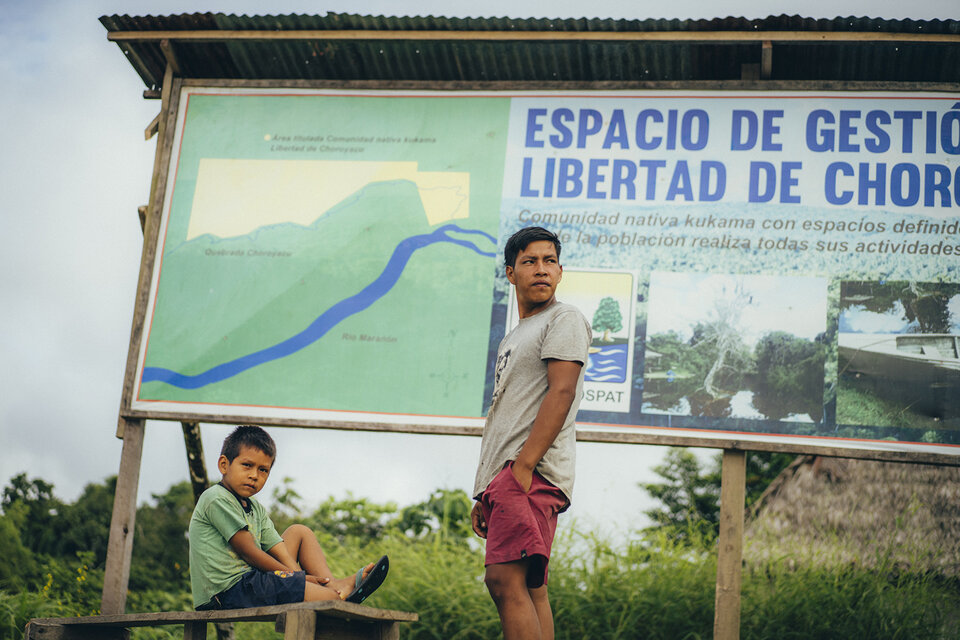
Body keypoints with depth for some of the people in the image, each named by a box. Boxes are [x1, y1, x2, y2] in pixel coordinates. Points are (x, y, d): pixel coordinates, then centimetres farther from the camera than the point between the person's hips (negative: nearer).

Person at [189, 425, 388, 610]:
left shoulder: (256, 509, 18)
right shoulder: (216, 499, -10)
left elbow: (280, 552, 8)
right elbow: (249, 553, -14)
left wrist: (299, 577, -13)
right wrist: (297, 577, -11)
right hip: (229, 592, -10)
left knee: (299, 532, 13)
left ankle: (332, 585, -7)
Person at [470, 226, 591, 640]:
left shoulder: (564, 319, 0)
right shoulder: (514, 337, 27)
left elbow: (561, 393, -13)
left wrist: (523, 467, -22)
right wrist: (485, 494, 20)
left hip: (533, 472, -9)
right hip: (505, 475, 9)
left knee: (504, 578, -19)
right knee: (529, 589, 5)